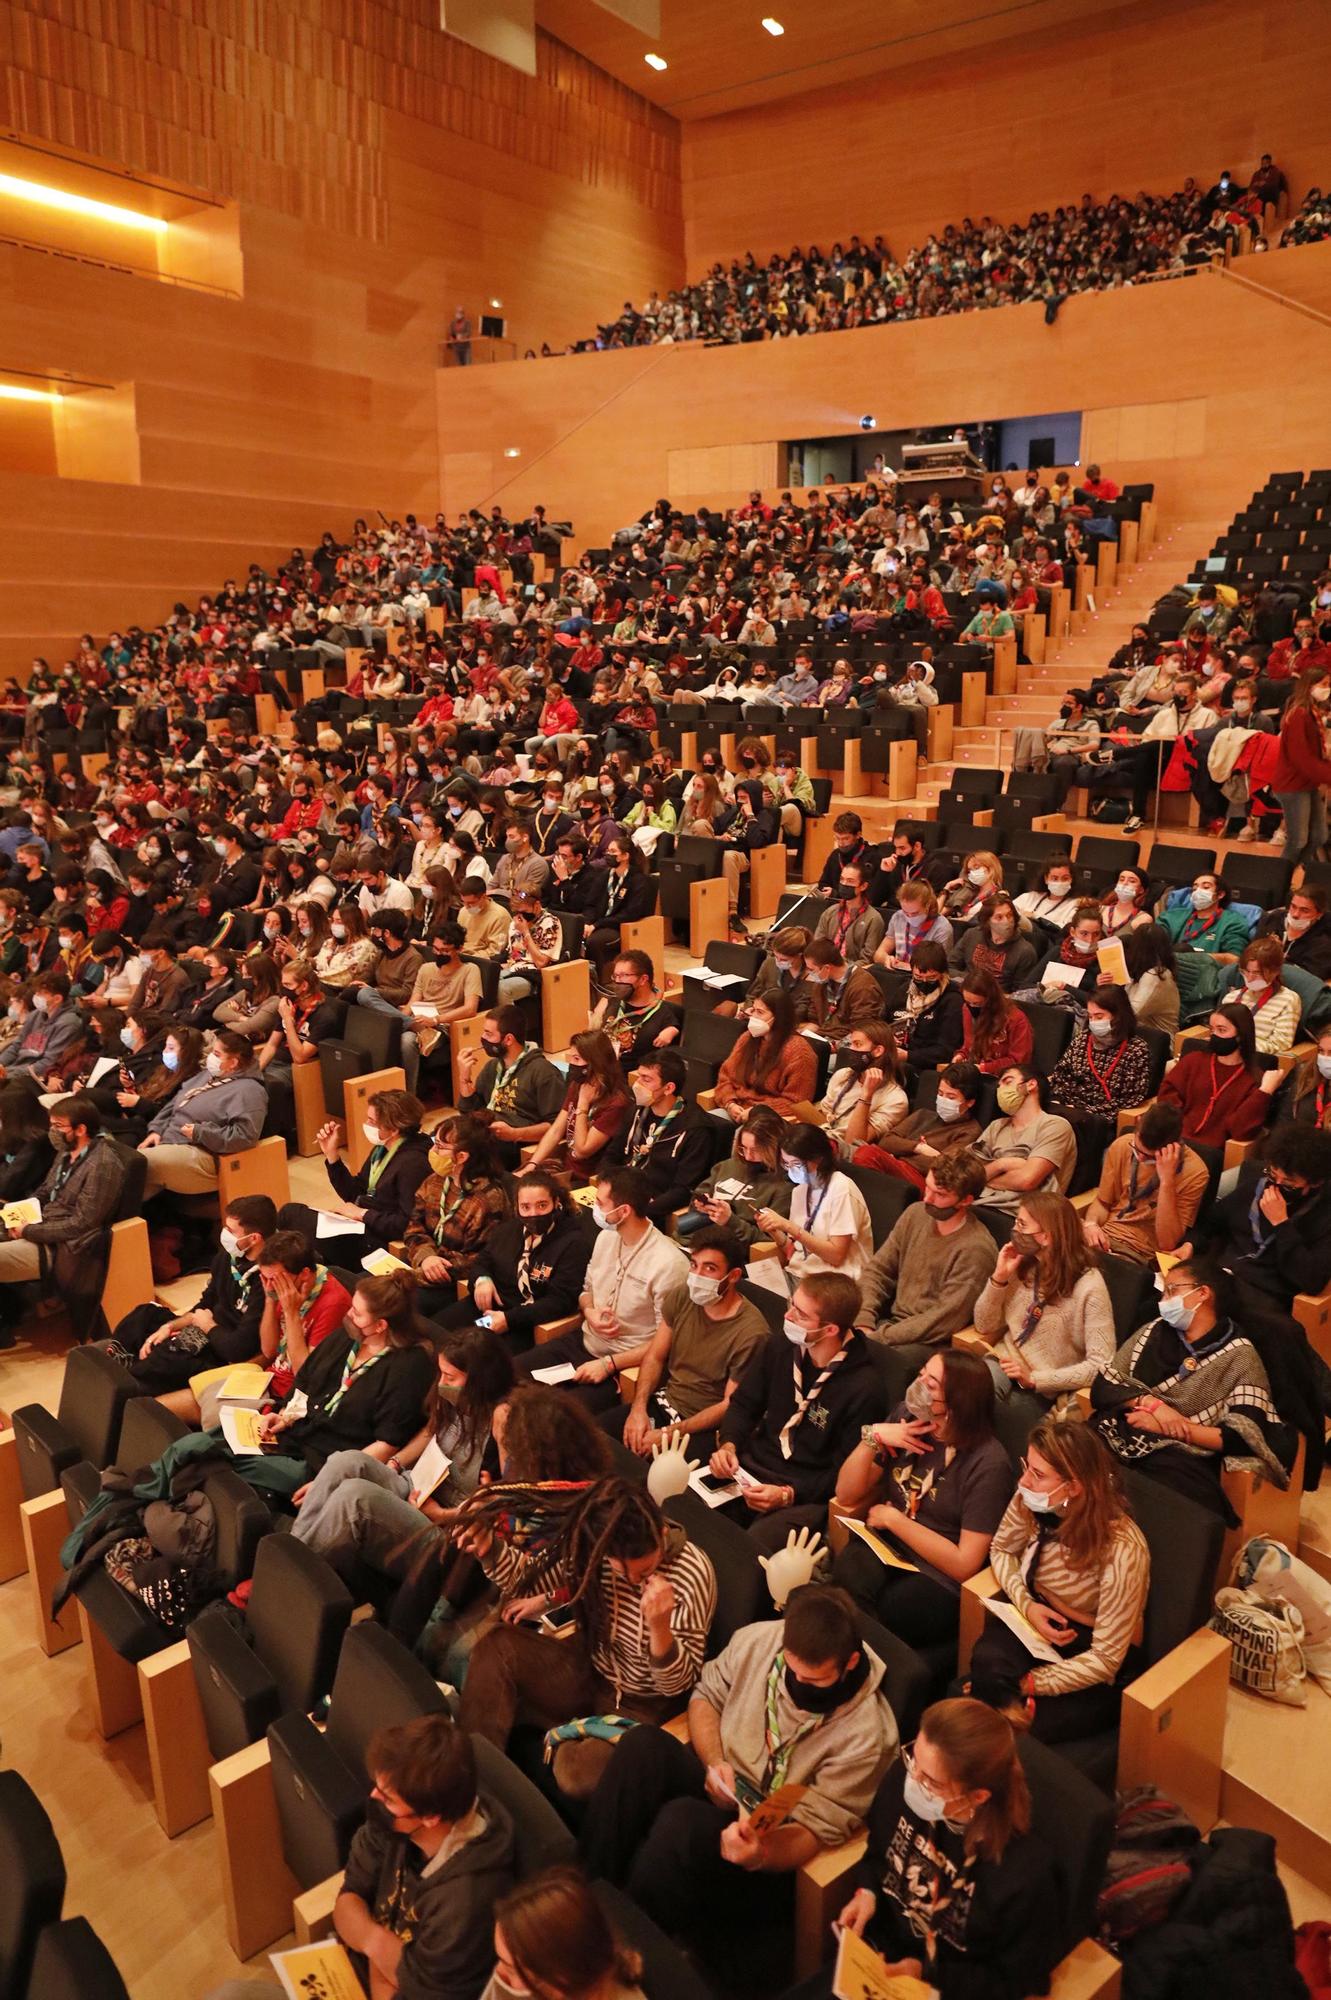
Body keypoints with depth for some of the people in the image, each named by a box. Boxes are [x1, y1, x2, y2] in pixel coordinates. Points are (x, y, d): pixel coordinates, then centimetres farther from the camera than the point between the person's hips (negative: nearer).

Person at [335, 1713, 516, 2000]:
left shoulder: (469, 1895, -35)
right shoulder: (391, 1821, -17)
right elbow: (348, 1900, -8)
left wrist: (373, 1940, -12)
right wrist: (381, 1956, -24)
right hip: (378, 1966, 5)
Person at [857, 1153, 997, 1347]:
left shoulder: (975, 1250, -18)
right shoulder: (915, 1213, 3)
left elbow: (945, 1320, -19)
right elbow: (877, 1271, 7)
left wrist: (877, 1338, -19)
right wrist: (863, 1323, -9)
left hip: (930, 1343, -6)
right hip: (889, 1322, 6)